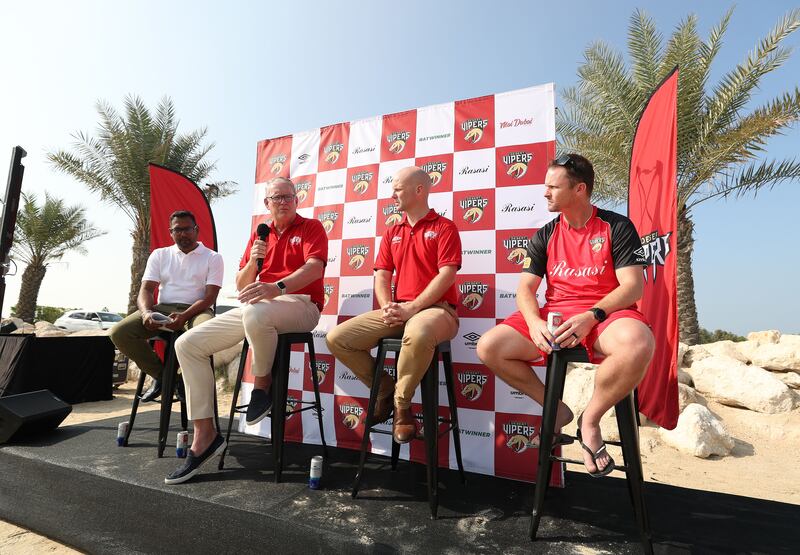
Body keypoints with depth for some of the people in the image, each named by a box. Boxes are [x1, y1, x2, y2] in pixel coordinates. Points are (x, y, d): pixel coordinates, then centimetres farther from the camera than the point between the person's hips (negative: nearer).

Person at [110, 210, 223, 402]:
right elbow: (146, 289, 8)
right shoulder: (159, 255, 18)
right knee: (119, 333, -21)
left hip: (196, 309, -4)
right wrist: (146, 312, -16)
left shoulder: (213, 257, 7)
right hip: (162, 309, 4)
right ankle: (160, 374, 0)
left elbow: (210, 296, -4)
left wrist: (184, 316, -22)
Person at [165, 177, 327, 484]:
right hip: (256, 306, 7)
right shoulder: (259, 235, 21)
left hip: (300, 303, -6)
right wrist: (253, 261, -3)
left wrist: (278, 286, -32)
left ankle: (262, 386, -12)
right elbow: (241, 286, 18)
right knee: (187, 344, -5)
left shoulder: (311, 227, 5)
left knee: (255, 312, -41)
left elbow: (315, 266, -16)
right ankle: (204, 434, -2)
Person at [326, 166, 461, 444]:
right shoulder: (392, 233, 19)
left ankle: (402, 403, -14)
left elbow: (446, 275, -11)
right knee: (336, 338, -9)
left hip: (436, 308, -6)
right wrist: (387, 307, -9)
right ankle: (385, 389, 9)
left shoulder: (444, 227, 1)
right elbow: (382, 275, 12)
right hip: (397, 312, 6)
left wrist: (411, 308, -19)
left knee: (418, 334, -43)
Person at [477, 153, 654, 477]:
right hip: (552, 315, 4)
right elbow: (525, 288, 4)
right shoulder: (545, 236, 11)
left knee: (638, 344, -39)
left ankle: (590, 420, -10)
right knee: (489, 348, -16)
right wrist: (534, 322, -18)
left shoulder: (617, 226, 1)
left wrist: (591, 316, -25)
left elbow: (633, 285, -8)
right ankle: (555, 409, 5)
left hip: (604, 314, -3)